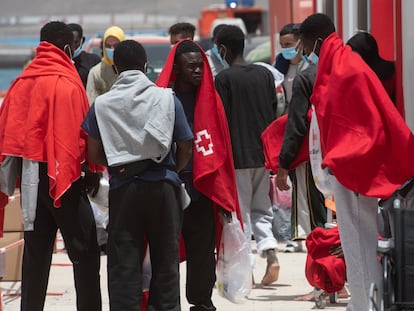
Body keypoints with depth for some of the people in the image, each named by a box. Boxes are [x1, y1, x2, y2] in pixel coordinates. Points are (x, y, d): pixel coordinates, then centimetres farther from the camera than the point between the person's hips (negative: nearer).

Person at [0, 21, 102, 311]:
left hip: (28, 172, 7)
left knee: (36, 250, 11)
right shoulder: (66, 83, -13)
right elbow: (78, 132, -18)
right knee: (85, 250, 0)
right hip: (60, 173, -7)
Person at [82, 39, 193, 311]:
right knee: (166, 260, 10)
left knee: (124, 263, 5)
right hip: (163, 185, 0)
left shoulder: (101, 104, -2)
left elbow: (95, 153, -1)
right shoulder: (167, 98, -3)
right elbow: (186, 148, -1)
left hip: (123, 187, 0)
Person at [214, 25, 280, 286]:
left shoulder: (224, 79, -10)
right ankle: (271, 252, -5)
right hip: (263, 154, 5)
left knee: (240, 214, 2)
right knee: (261, 210, 15)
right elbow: (274, 112, 9)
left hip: (238, 156, -5)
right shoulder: (265, 74, 6)